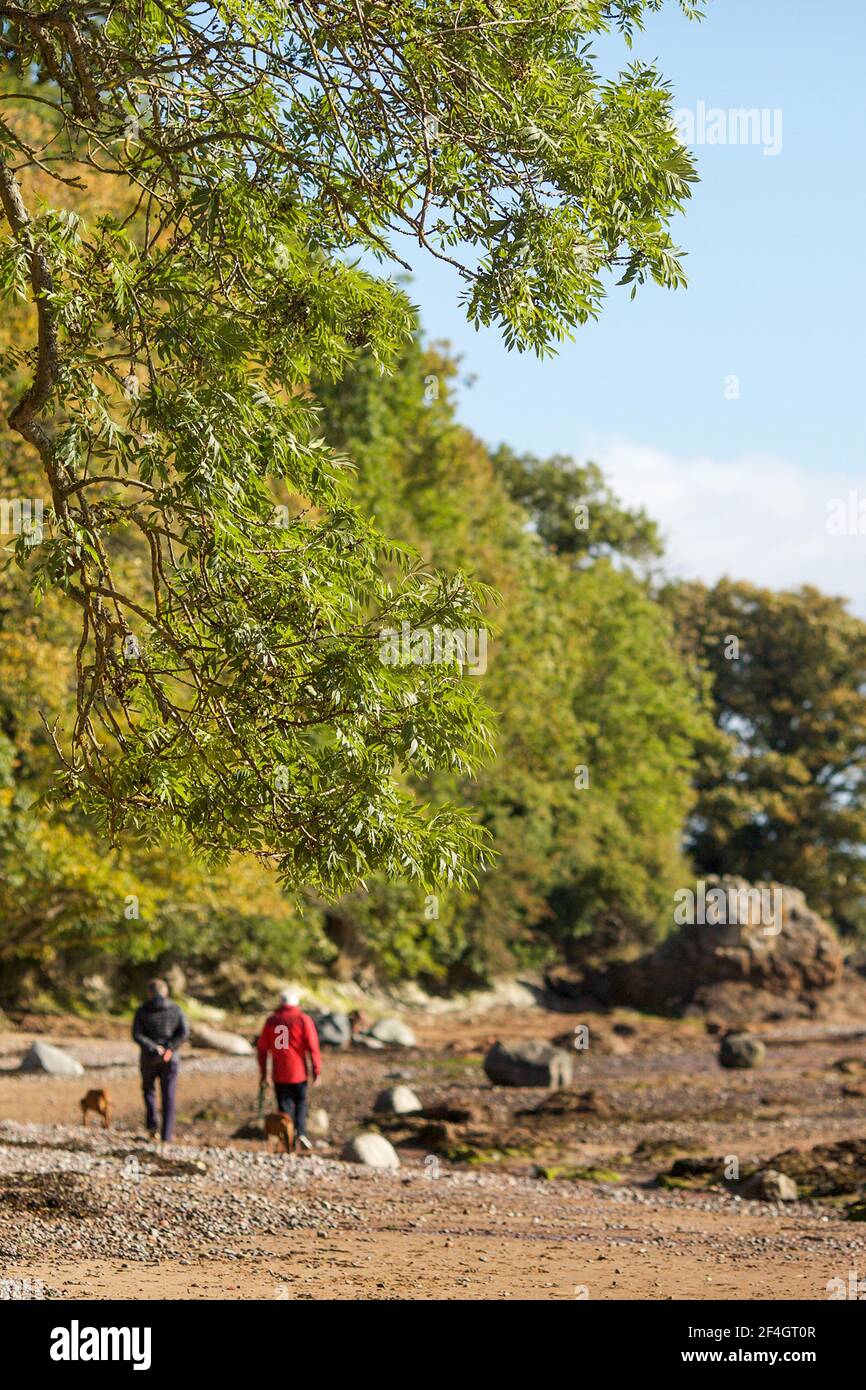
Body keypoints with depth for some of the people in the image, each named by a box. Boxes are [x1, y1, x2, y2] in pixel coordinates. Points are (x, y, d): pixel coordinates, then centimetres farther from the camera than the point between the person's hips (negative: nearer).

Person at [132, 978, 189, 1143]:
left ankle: (152, 1125, 6)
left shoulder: (142, 1011, -3)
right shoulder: (176, 1010, 1)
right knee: (168, 1098, 7)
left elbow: (136, 1035, -13)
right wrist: (169, 1048, -16)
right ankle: (166, 1136, 2)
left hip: (149, 1058, 0)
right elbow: (184, 1032, -11)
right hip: (170, 1059, 0)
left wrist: (154, 1048, -16)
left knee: (148, 1090, 23)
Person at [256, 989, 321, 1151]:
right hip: (298, 1072, -1)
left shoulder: (271, 1021, 4)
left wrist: (263, 1072, 13)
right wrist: (316, 1071, -5)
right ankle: (301, 1133, -2)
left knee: (285, 1107, 8)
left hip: (279, 1074, 2)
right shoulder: (303, 1020, -5)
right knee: (300, 1102, 15)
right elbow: (312, 1047, -10)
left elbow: (262, 1048, 6)